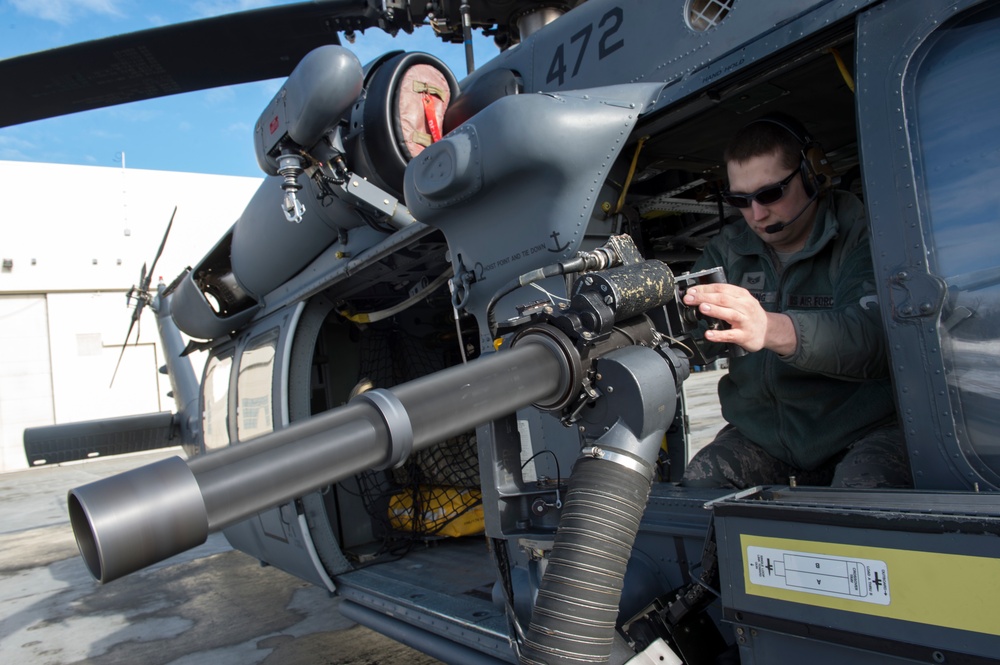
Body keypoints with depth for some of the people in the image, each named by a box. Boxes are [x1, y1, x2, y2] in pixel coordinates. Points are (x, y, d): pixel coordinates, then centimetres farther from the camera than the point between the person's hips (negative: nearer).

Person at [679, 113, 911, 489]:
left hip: (863, 430, -4)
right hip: (762, 434, 4)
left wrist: (772, 329, -46)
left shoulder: (864, 236, -7)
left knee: (860, 491, -34)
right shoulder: (727, 250, 8)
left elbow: (874, 334, -27)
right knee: (697, 484, -20)